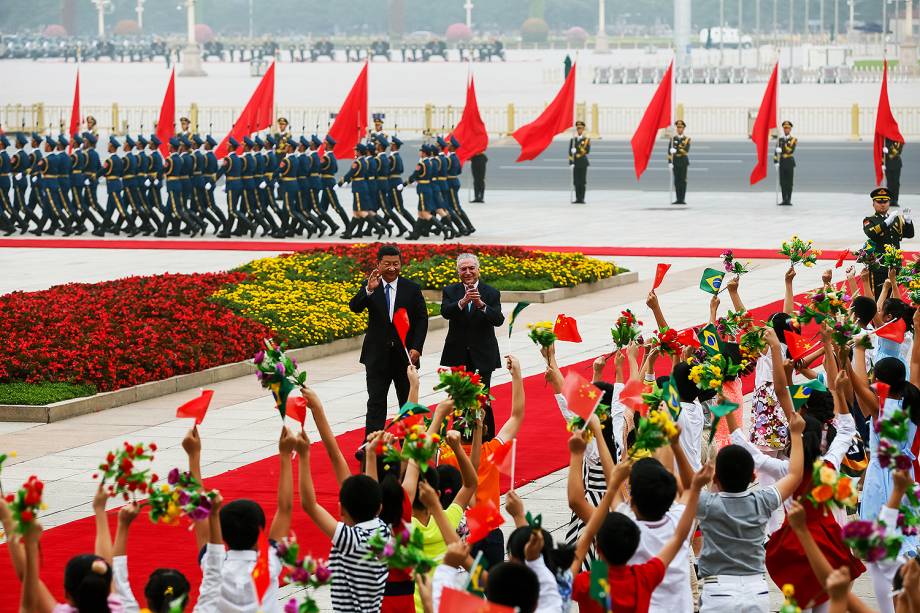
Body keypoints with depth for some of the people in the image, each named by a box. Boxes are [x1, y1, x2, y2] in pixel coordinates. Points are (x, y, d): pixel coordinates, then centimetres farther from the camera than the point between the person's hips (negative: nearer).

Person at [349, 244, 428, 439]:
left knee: (408, 402, 10)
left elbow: (422, 320, 2)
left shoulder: (412, 289, 1)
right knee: (376, 403, -4)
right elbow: (354, 307, -16)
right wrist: (369, 290, -34)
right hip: (377, 355, -1)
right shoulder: (369, 287, -1)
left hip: (405, 355, 1)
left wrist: (416, 348, -9)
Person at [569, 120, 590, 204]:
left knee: (582, 182, -4)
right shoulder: (572, 140, 11)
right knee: (576, 182, 0)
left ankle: (582, 199, -3)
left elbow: (587, 151, -9)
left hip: (583, 163, -2)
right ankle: (577, 198, 4)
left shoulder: (587, 140, 4)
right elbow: (570, 152, 6)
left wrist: (577, 150, -18)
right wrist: (571, 162, -5)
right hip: (575, 163, 2)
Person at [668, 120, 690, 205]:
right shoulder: (673, 138, 7)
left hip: (683, 162, -1)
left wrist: (676, 150, -24)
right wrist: (670, 162, -9)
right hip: (675, 162, 1)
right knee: (677, 181, 1)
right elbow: (669, 151, 1)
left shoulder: (687, 139, 2)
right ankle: (677, 199, 3)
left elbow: (686, 150, -13)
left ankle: (682, 199, -1)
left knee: (683, 180, -3)